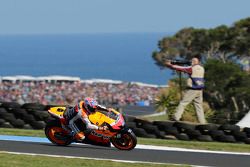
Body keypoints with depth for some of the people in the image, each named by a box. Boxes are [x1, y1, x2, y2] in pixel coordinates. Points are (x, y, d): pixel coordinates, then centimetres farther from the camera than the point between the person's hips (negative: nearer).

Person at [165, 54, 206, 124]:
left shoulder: (192, 68, -11)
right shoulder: (201, 69, 9)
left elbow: (181, 68, -7)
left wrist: (170, 65, 0)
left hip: (192, 90, -6)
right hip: (200, 90, 6)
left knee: (183, 103, -1)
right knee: (199, 106, 10)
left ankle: (176, 117, -6)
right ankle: (202, 121, 6)